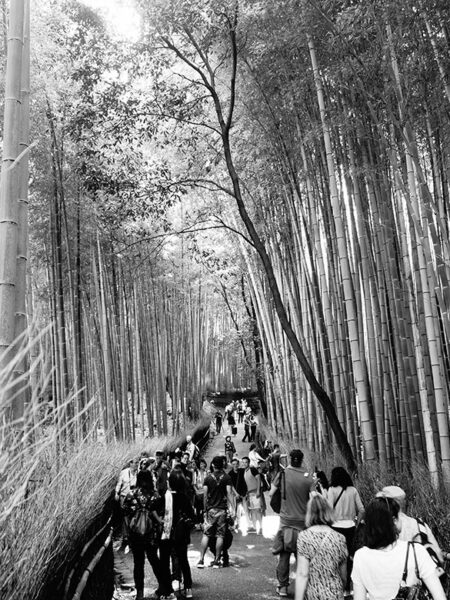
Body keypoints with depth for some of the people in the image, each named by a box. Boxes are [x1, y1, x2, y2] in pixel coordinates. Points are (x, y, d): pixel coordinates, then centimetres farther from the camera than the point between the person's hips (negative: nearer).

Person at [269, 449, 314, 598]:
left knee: (284, 555, 9)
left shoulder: (283, 474, -7)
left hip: (286, 520, 0)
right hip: (303, 521, 0)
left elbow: (271, 493, 1)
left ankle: (282, 587, 14)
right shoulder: (308, 478, -8)